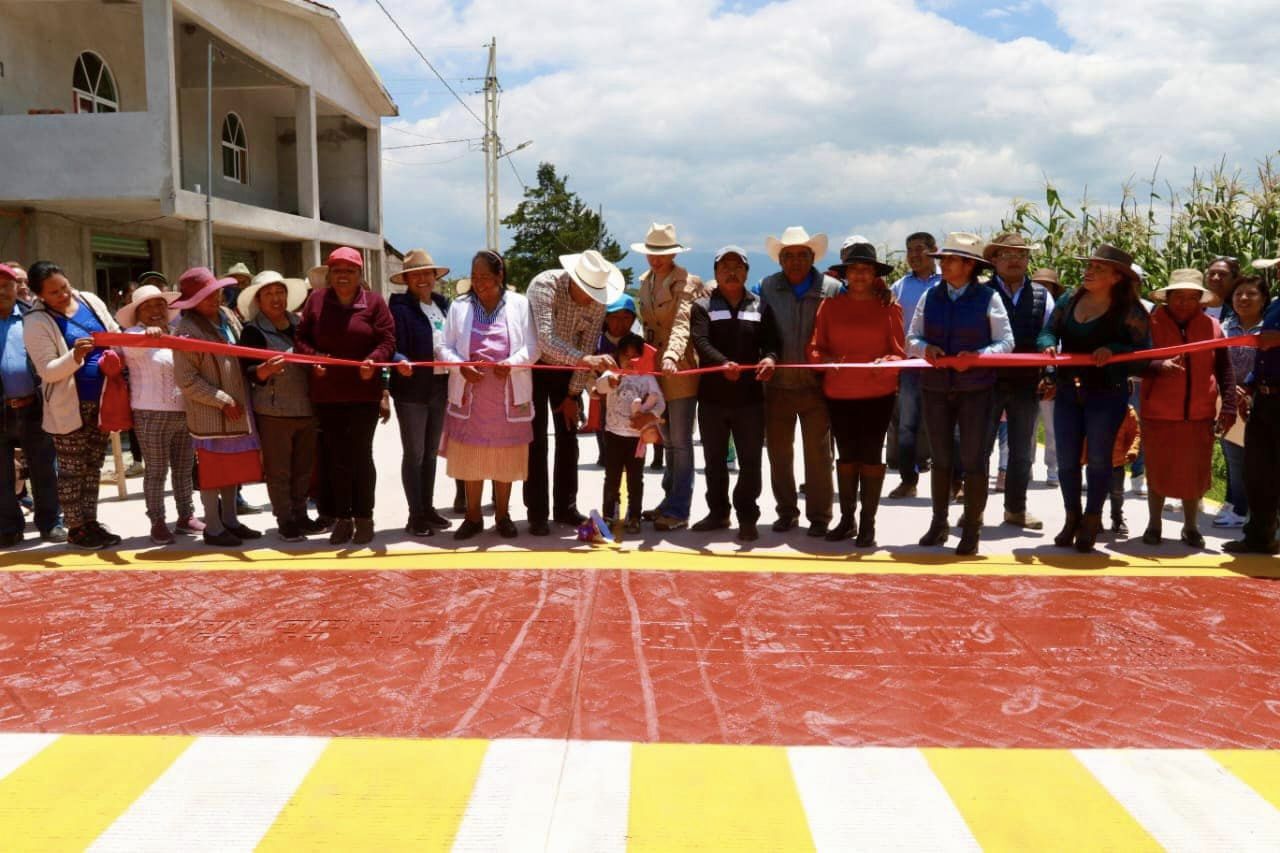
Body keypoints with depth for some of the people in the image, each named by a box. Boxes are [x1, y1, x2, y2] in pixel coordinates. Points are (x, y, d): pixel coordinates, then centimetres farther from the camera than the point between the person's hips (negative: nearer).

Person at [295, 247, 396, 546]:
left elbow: (387, 340, -4)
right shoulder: (316, 301, 6)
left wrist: (374, 360, -23)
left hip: (364, 392, -2)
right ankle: (342, 518, 19)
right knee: (336, 457, 8)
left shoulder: (373, 302, 0)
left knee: (360, 454, 1)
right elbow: (301, 338, 6)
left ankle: (363, 518, 13)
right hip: (327, 394, 3)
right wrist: (313, 358, -14)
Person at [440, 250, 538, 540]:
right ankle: (473, 516, 20)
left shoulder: (520, 304, 2)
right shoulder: (459, 306, 6)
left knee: (506, 457, 7)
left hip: (508, 396, -1)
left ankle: (503, 515, 22)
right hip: (470, 395, 1)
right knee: (470, 457, 6)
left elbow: (531, 348, -1)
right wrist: (461, 366, -16)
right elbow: (446, 348, 4)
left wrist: (511, 363, -20)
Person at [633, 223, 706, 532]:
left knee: (680, 443, -2)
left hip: (679, 370, -8)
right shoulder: (645, 281, 12)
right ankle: (669, 501, 26)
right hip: (654, 369, 8)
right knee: (668, 442, 16)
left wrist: (671, 355, -42)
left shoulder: (686, 283, -12)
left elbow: (681, 324, -27)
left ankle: (678, 511, 4)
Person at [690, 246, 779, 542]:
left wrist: (769, 357, -25)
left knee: (750, 461, 1)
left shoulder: (760, 307, 10)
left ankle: (747, 517, 13)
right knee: (714, 460, 12)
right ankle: (718, 512, 26)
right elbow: (701, 342, -13)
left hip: (749, 395, 0)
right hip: (712, 395, 0)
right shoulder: (702, 306, 4)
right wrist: (722, 364, -32)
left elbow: (771, 341, 0)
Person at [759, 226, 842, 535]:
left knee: (818, 452, 3)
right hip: (778, 384, 2)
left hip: (816, 385, -2)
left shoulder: (831, 288, 0)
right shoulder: (768, 287, 5)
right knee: (778, 451, 11)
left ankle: (819, 516, 15)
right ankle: (786, 511, 26)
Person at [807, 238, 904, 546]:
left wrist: (886, 363, -24)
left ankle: (868, 523, 10)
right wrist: (826, 359, -21)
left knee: (870, 455, 2)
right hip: (838, 393, 2)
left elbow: (899, 353, -3)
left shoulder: (889, 306, 0)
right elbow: (815, 349, 0)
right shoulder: (830, 305, 3)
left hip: (878, 393, -2)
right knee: (846, 454, 11)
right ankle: (847, 519, 22)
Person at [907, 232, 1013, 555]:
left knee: (973, 459, -1)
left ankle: (972, 530, 10)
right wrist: (925, 348, -14)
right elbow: (912, 338, 7)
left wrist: (977, 355, -21)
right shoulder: (931, 296, 5)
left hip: (975, 388, -3)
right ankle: (939, 524, 25)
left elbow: (1005, 342, -5)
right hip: (936, 387, 3)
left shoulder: (987, 298, -4)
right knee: (941, 458, 11)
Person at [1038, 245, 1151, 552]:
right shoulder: (1068, 301, 7)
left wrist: (1113, 350, -25)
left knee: (1098, 459, 4)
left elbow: (1144, 352, -8)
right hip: (1068, 392, 4)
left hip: (1107, 394, -4)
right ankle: (1072, 518, 26)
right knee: (1066, 459, 9)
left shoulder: (1129, 310, -7)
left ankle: (1091, 522, 19)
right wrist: (1048, 345, -16)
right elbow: (1048, 332, 7)